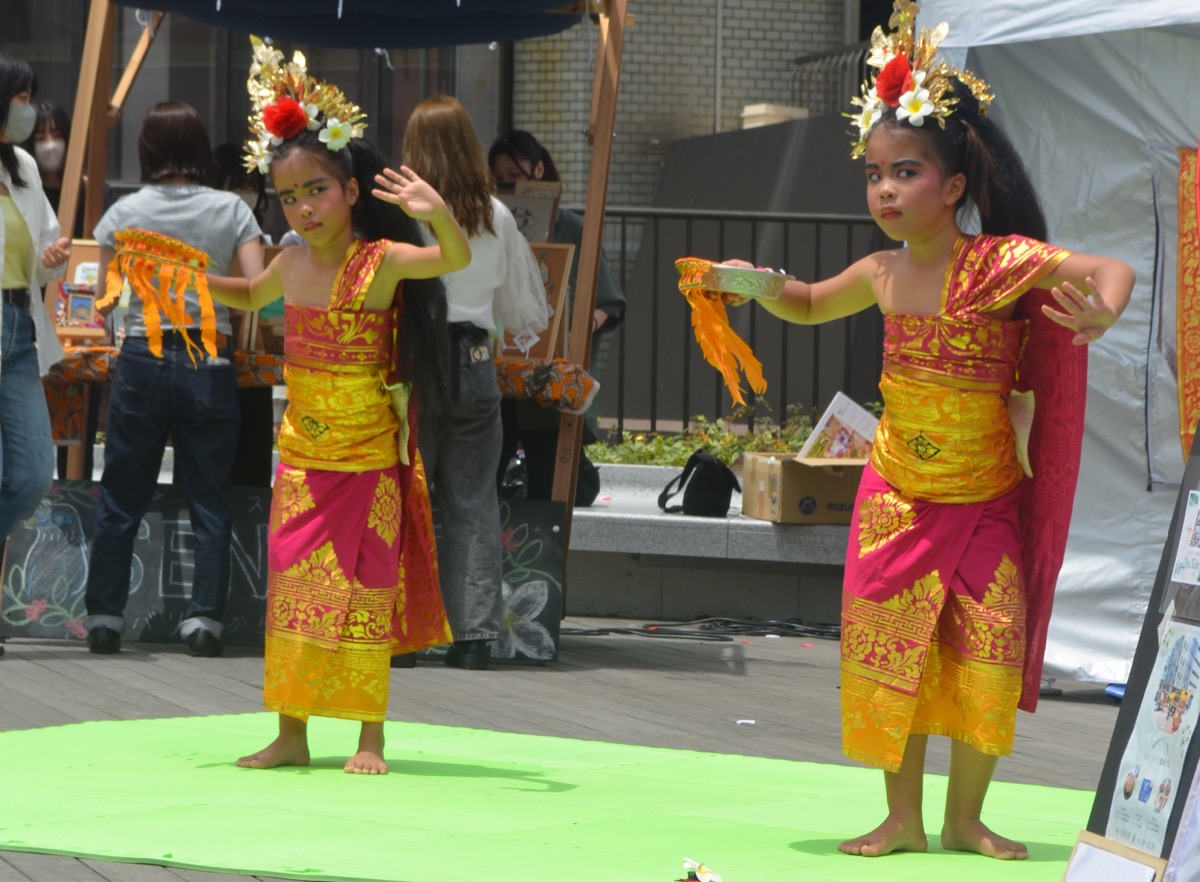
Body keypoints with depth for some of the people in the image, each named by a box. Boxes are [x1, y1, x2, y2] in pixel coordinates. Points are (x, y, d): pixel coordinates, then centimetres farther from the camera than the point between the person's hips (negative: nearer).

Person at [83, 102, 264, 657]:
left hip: (143, 360, 0)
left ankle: (103, 617, 10)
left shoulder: (125, 214, 0)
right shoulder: (231, 211, -1)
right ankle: (204, 618, -1)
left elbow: (103, 299, 4)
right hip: (210, 361, 0)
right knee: (209, 501, 5)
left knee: (121, 501, 9)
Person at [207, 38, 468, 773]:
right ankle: (291, 734, 15)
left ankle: (371, 737, 8)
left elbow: (457, 259, -33)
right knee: (291, 592, 7)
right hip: (301, 456, 6)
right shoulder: (291, 266, 4)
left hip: (369, 458, -6)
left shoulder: (381, 261, -14)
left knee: (363, 593, -1)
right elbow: (250, 297, 28)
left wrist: (439, 214, -52)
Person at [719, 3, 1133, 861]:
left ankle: (965, 818, 11)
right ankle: (902, 818, 13)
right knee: (890, 658, 2)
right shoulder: (882, 275, 0)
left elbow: (1112, 269, -23)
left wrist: (1101, 315, -45)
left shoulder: (1000, 264, -16)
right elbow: (809, 306, 21)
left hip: (986, 502, -4)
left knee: (988, 660, -4)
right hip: (896, 498, 4)